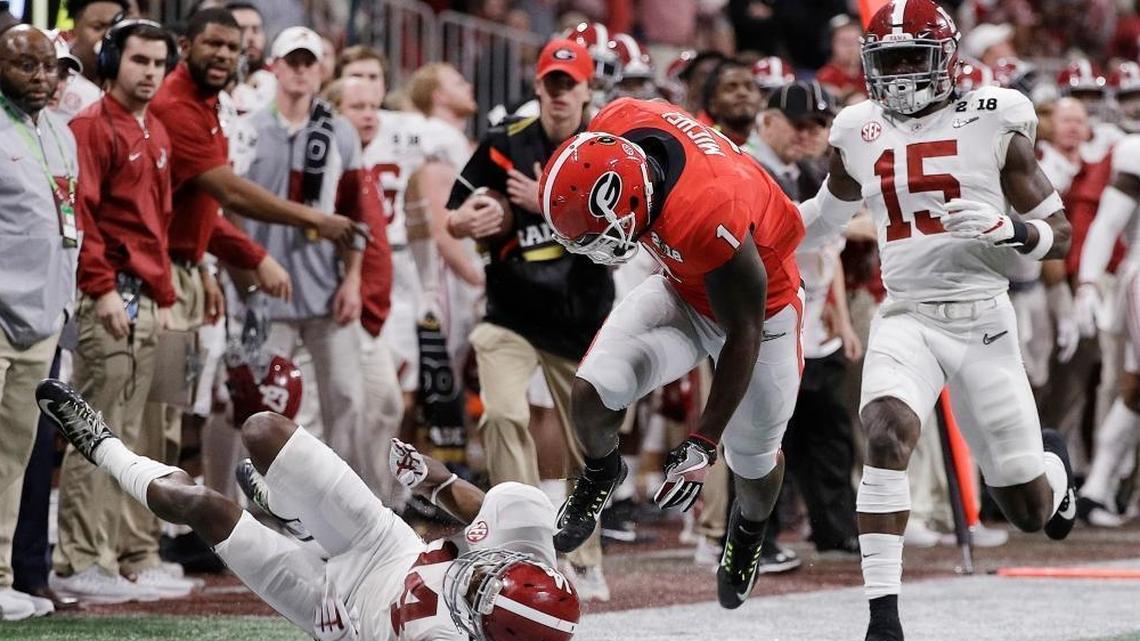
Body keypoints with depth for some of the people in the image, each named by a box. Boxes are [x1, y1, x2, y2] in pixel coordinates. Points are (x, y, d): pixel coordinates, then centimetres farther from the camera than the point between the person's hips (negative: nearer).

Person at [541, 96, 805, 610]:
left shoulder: (707, 221, -45)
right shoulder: (618, 124, -29)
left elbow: (743, 338, -31)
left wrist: (704, 444, -24)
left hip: (758, 304, -5)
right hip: (683, 290, 5)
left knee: (753, 461, 14)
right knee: (591, 394, -15)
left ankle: (749, 529, 48)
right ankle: (600, 471, 18)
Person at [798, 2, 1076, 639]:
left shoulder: (994, 124, -4)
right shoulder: (861, 133, 6)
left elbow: (1060, 235, -2)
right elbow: (827, 216, 26)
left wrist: (1012, 230, -22)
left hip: (982, 318, -1)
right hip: (906, 317, 2)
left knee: (1030, 511, 6)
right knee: (886, 436, -30)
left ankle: (1050, 462, 45)